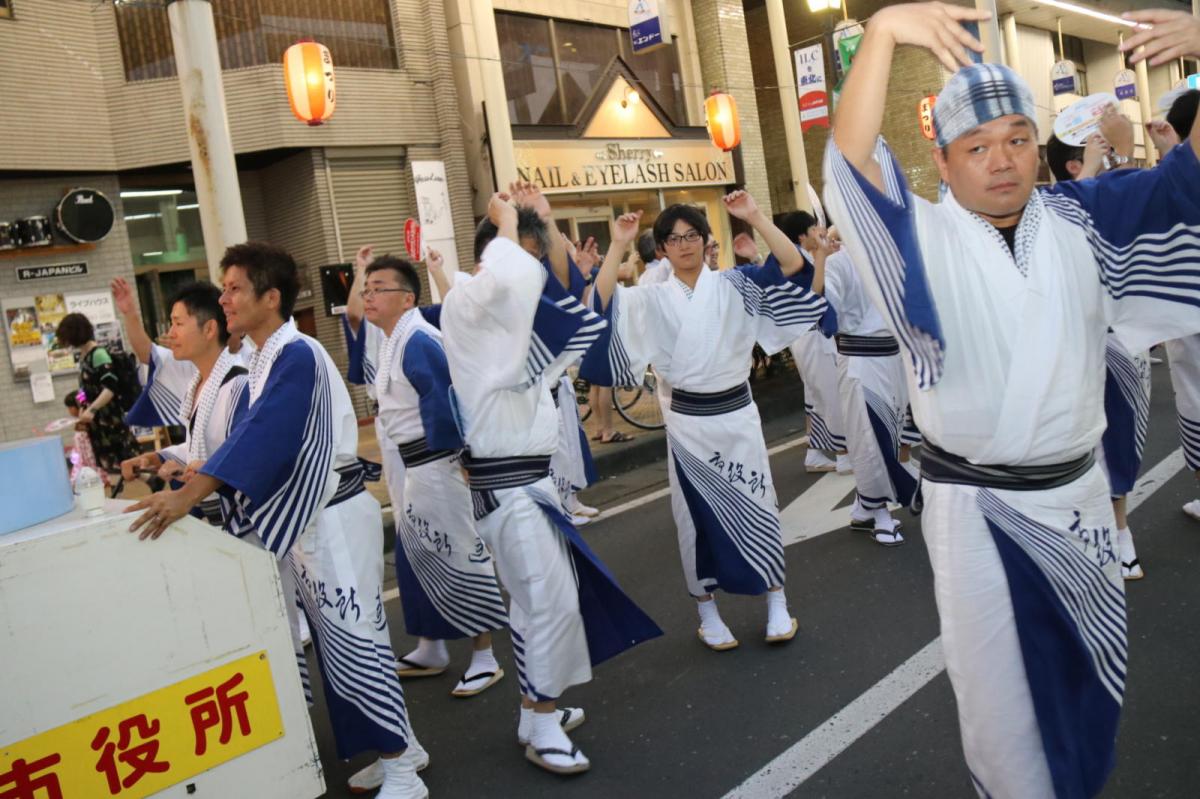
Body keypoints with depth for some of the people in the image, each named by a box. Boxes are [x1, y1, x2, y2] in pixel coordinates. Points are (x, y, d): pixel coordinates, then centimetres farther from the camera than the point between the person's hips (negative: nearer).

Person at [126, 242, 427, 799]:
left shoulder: (297, 356, -18)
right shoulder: (268, 359, 11)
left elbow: (263, 435, -30)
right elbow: (261, 439, 17)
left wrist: (189, 495, -36)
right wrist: (190, 479, 13)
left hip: (333, 517, -9)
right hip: (298, 518, 9)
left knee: (350, 638, -4)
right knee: (334, 637, 14)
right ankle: (395, 745, 28)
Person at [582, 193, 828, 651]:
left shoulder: (734, 285, 1)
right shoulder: (653, 299, 0)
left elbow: (792, 265, -8)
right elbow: (600, 305, -13)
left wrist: (755, 218, -14)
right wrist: (618, 247, -17)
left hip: (738, 414, 0)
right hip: (687, 421, 0)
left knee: (756, 507, 9)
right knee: (697, 516, 9)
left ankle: (776, 604, 24)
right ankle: (707, 612, 24)